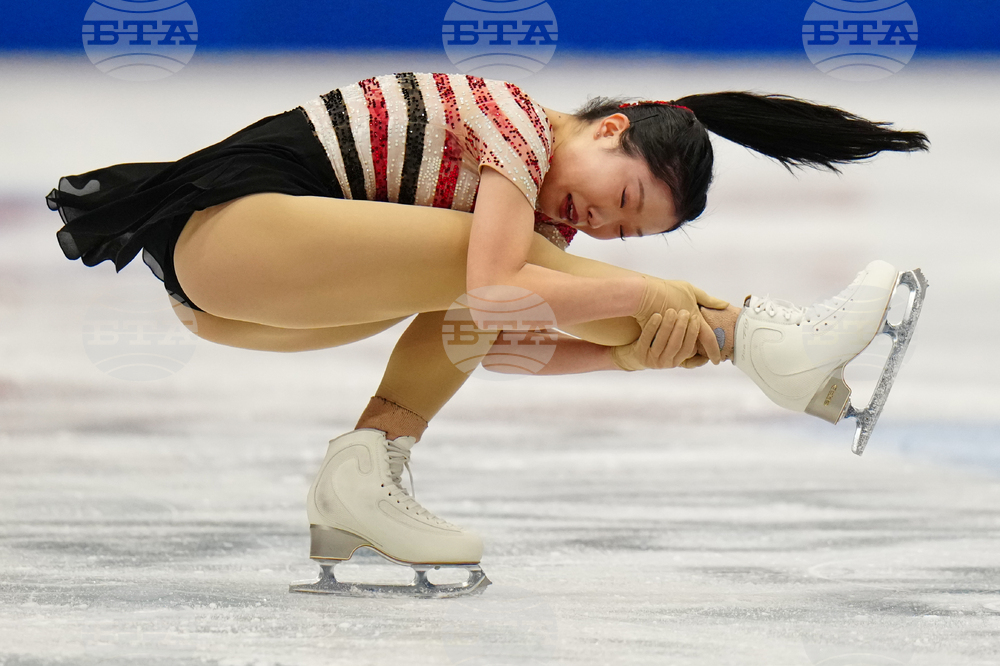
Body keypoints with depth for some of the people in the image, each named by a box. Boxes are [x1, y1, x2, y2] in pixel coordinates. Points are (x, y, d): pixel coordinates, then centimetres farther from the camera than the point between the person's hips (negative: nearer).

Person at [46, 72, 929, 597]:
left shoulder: (547, 212, 14)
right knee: (485, 260, -18)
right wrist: (648, 296, -20)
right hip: (221, 217, -9)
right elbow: (497, 294, -26)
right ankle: (757, 335, -17)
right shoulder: (517, 124, -13)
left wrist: (638, 348, -13)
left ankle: (368, 470, -12)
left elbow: (501, 338, 0)